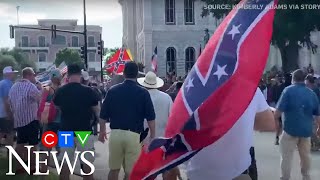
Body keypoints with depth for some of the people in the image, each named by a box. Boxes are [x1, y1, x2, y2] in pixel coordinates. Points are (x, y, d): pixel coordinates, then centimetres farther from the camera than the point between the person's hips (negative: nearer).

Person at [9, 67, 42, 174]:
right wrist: (40, 89, -1)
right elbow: (41, 99, -16)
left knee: (20, 144, 13)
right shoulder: (31, 86, -14)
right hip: (31, 120, -7)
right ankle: (32, 167, 6)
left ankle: (18, 166, 17)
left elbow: (10, 103, 16)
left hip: (18, 120, 7)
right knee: (32, 144, 2)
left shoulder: (14, 87, 11)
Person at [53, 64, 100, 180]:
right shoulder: (88, 91, -9)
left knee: (65, 164, 10)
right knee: (87, 164, 5)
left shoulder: (60, 91, 0)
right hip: (84, 131, -3)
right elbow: (97, 110, -2)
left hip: (65, 131, 3)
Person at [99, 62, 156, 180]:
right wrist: (153, 136, 5)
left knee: (114, 169, 16)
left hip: (115, 134, 3)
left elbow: (103, 115, 7)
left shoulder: (113, 90, 2)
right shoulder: (143, 93, -4)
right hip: (134, 135, -2)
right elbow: (150, 118, -5)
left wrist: (102, 131, 22)